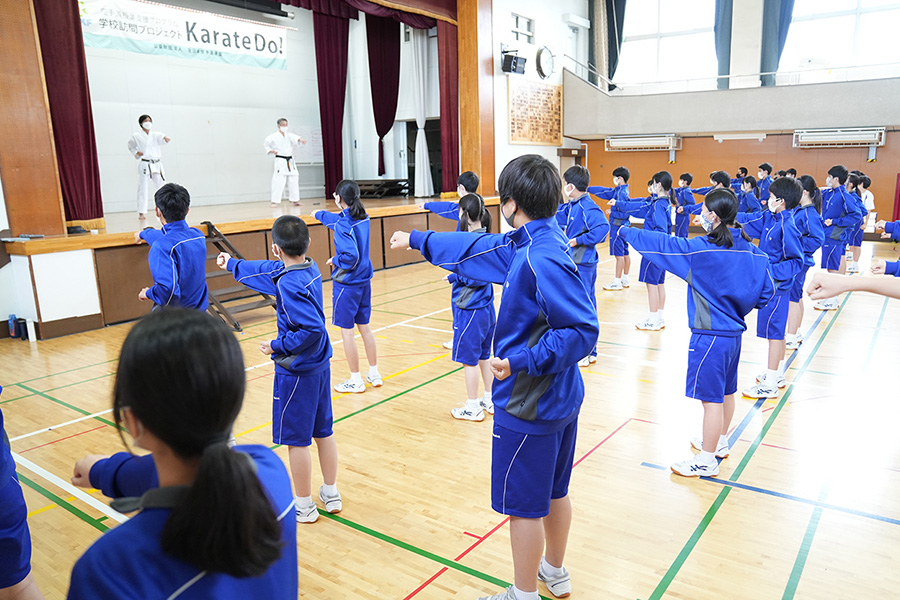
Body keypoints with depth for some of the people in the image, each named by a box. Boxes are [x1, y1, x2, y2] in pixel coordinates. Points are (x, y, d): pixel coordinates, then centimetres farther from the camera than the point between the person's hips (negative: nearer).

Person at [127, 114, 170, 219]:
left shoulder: (155, 134, 7)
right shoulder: (136, 136, 3)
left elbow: (161, 138, -13)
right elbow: (131, 147, 18)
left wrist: (165, 138, -36)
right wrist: (136, 153, -1)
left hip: (157, 164, 3)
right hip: (145, 164, -3)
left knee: (161, 187, 5)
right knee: (143, 188, -5)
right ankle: (141, 213, 0)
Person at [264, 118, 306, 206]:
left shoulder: (289, 135, 7)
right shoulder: (273, 136, -3)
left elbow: (295, 138, -13)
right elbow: (265, 144, 8)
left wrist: (300, 139, -35)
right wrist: (271, 151, -9)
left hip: (290, 161, 5)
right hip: (280, 161, -5)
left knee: (294, 180, 6)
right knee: (278, 182, -11)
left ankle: (294, 200, 18)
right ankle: (275, 201, -5)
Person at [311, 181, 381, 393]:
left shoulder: (343, 225, -19)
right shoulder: (362, 218, 6)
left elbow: (350, 256, -27)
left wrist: (334, 260, -7)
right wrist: (318, 214, 42)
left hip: (346, 283, -8)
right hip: (364, 280, 8)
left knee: (346, 331, 2)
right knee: (364, 327, 16)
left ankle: (356, 381, 10)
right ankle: (374, 374, 25)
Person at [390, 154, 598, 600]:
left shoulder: (542, 259, -26)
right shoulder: (527, 244, 4)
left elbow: (582, 330, -29)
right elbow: (476, 248, 17)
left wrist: (523, 361, -32)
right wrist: (418, 241, 27)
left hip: (529, 405, -10)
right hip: (561, 398, 10)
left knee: (522, 504, 9)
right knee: (554, 493, 25)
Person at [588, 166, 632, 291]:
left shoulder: (622, 193, -17)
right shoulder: (618, 190, 11)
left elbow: (624, 213, -19)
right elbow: (604, 191, 19)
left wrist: (612, 212, -10)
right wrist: (587, 189, 19)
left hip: (618, 226, -10)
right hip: (624, 226, 10)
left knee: (619, 254, -5)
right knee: (625, 253, 13)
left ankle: (617, 282, 0)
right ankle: (625, 280, 21)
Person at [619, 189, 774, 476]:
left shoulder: (699, 250, -19)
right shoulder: (750, 250, 0)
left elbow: (661, 244, -11)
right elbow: (767, 290, 3)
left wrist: (628, 232, 5)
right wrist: (740, 308, 15)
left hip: (711, 336, -8)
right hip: (734, 332, 8)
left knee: (711, 398, 1)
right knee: (726, 392, 22)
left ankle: (707, 461, 12)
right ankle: (720, 442, 41)